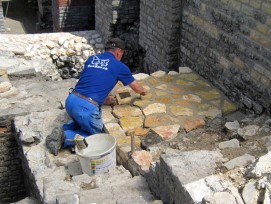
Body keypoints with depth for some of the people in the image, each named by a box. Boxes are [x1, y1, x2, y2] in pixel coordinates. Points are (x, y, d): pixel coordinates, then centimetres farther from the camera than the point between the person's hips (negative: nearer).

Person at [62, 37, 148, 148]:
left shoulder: (91, 59, 18)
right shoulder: (119, 66, 5)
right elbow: (137, 88, 19)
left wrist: (104, 99, 35)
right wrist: (143, 90, 41)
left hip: (70, 100, 6)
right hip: (87, 107, -6)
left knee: (81, 123, 34)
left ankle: (63, 129, 9)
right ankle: (66, 137, -2)